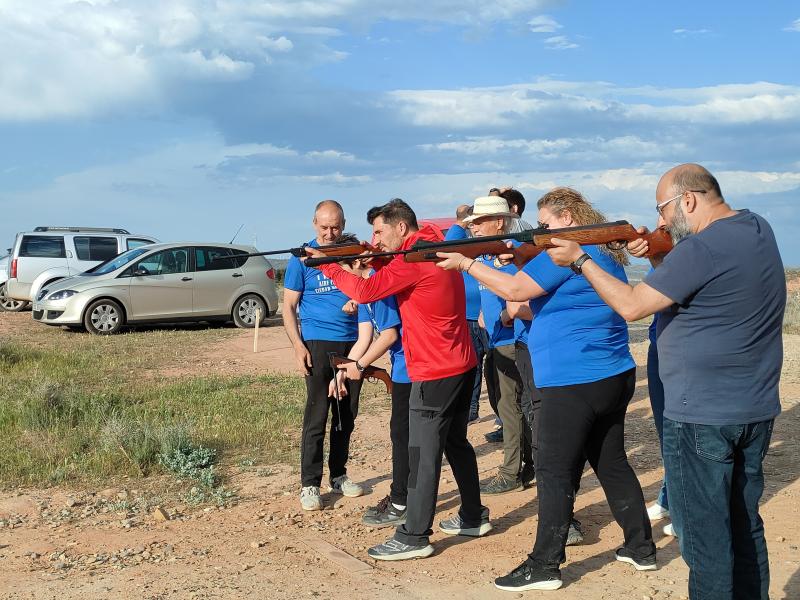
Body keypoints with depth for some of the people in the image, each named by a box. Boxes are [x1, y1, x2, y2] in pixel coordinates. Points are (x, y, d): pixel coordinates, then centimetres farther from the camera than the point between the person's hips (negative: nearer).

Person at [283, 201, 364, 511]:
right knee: (316, 417, -4)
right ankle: (310, 484, 3)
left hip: (353, 342, 4)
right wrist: (298, 345, -11)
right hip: (319, 343, -4)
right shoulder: (302, 258, -1)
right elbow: (289, 306, -1)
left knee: (347, 416, 11)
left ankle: (339, 475, 24)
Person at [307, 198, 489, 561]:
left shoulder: (414, 259, -17)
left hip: (434, 374, -10)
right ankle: (473, 518, 30)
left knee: (423, 454, -4)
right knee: (455, 441, 19)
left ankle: (414, 537, 1)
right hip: (463, 366, 10)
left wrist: (327, 265, -6)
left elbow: (366, 291, -18)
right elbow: (391, 276, 17)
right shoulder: (437, 246, 12)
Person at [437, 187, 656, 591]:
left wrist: (466, 262, -10)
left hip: (575, 383, -10)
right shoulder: (604, 251, 18)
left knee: (555, 473, -3)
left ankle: (544, 567, 3)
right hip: (614, 376, 10)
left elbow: (515, 290, -17)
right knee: (612, 464, 18)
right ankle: (641, 548, 26)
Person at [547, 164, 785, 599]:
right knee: (744, 526, 19)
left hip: (701, 416, -9)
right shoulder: (758, 229, 7)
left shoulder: (701, 248, -20)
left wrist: (579, 258, -7)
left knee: (705, 537, 2)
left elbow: (632, 306, -16)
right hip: (758, 410, 9)